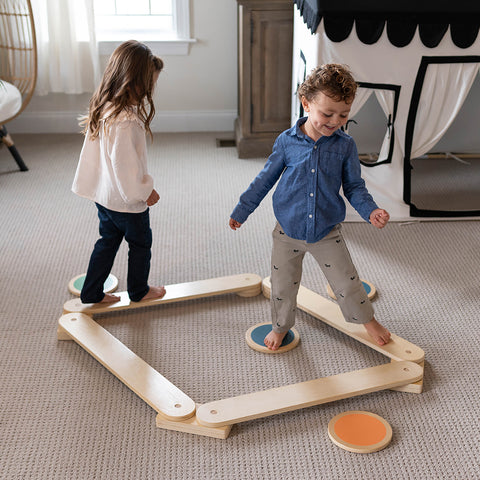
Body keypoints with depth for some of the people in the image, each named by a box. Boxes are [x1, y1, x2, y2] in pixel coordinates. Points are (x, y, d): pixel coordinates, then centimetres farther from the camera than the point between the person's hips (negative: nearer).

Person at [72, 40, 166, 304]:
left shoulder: (103, 108, -2)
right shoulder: (126, 121, -32)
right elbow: (125, 164, -29)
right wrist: (146, 191, -14)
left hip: (103, 194, 8)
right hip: (127, 201, -8)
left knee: (108, 241, 22)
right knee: (140, 243, 16)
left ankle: (91, 293, 32)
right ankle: (138, 290, 36)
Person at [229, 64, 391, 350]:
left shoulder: (345, 146, -8)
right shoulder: (287, 141, -9)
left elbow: (354, 186, 1)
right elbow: (266, 179, 2)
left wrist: (370, 210, -17)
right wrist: (242, 211, 7)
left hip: (328, 232, 0)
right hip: (289, 231, 0)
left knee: (347, 283, 9)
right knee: (283, 284, 14)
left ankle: (367, 320, 36)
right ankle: (281, 326, 39)